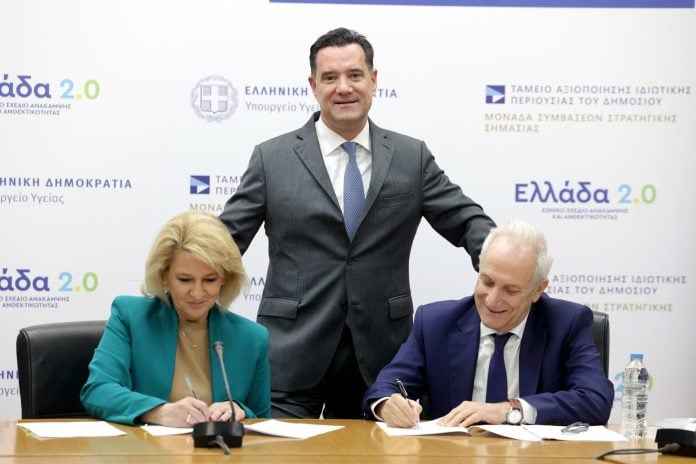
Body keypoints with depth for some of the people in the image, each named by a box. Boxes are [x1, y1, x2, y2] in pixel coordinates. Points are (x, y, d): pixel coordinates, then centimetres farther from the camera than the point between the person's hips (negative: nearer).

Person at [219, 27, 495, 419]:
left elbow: (468, 222, 5)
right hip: (293, 353, -1)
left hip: (380, 356, 2)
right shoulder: (272, 158, 3)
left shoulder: (412, 158, 7)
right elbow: (226, 238, 3)